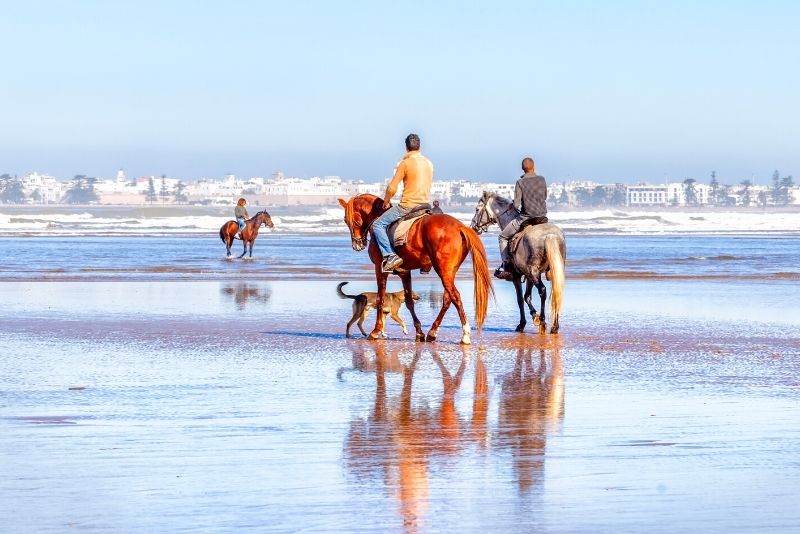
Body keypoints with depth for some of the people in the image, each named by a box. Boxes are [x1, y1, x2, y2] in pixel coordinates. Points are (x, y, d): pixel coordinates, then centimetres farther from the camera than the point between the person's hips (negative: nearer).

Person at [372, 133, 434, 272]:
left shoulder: (405, 163, -10)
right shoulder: (429, 163, 11)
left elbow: (392, 188, -10)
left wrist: (386, 202, 8)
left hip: (408, 205, -7)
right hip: (425, 204, 7)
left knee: (378, 224, 0)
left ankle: (389, 255, -17)